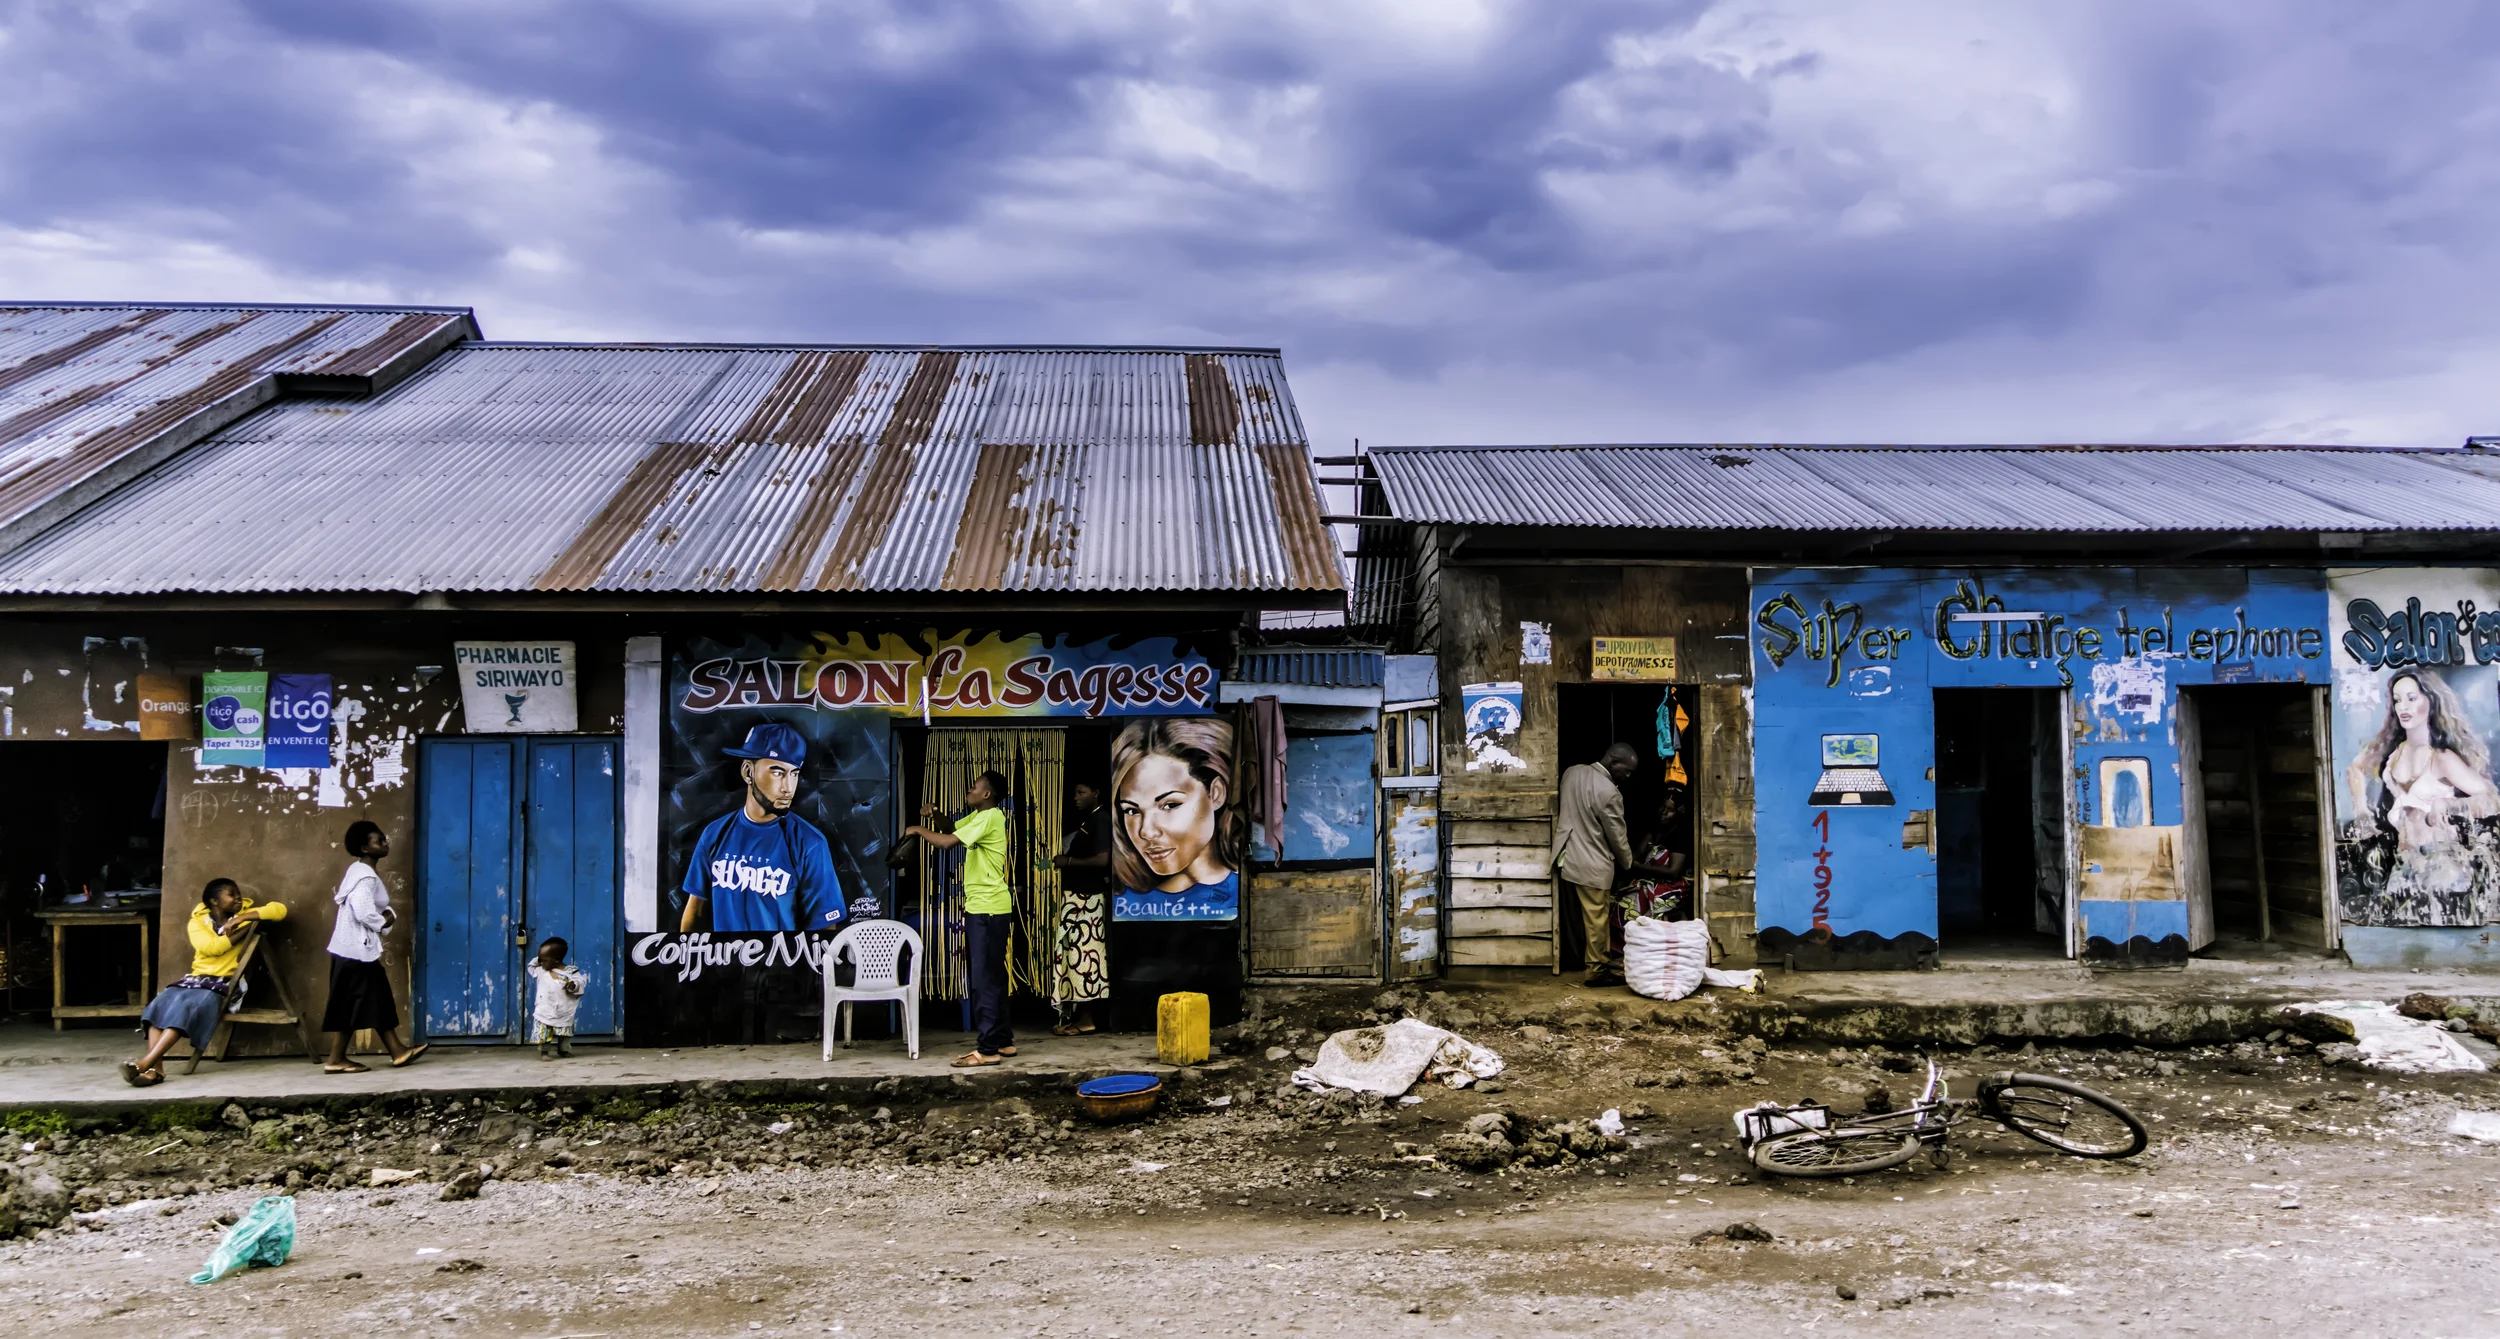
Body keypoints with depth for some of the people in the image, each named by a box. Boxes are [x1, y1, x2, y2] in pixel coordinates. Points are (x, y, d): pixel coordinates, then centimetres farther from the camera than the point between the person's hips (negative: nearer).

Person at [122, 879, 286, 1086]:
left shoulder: (245, 912, 8)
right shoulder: (197, 920, 8)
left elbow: (280, 909, -7)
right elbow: (211, 947, -9)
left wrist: (243, 919, -12)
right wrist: (246, 929, -9)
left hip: (224, 983, -3)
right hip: (196, 978, 3)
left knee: (186, 1007, -31)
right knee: (161, 1004, -26)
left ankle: (146, 1063, -39)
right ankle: (155, 1068, -36)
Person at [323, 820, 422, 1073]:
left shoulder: (360, 871, 14)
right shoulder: (365, 877, -18)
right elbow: (364, 912, -28)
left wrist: (388, 913, 2)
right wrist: (384, 922, -9)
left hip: (357, 947, 10)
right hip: (356, 948, -10)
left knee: (378, 1000, 10)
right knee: (351, 1004, -2)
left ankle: (397, 1051, 14)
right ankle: (336, 1059, 5)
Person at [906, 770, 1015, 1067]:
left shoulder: (990, 817, -17)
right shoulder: (978, 816, 13)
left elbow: (948, 841, -22)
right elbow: (951, 828, 24)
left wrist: (918, 829, -7)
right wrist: (934, 814, 3)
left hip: (989, 908, -10)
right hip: (981, 907, 10)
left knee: (985, 978, -9)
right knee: (991, 976, 14)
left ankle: (987, 1048, -7)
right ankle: (1002, 1040, 21)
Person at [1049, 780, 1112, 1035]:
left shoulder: (1100, 820, -10)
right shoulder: (1081, 822, 19)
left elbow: (1102, 860, -20)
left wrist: (1068, 862, -14)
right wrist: (1062, 860, 7)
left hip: (1088, 898, -10)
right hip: (1073, 896, 10)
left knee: (1084, 954, -8)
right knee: (1073, 954, 9)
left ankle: (1086, 1019, -5)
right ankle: (1075, 1015, 12)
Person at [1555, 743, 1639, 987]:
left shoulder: (1572, 772, 0)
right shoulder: (1609, 792, -23)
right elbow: (1617, 837, -13)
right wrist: (1628, 864, 5)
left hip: (1569, 857, 8)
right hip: (1592, 865, -8)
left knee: (1592, 917, 20)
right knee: (1596, 920, 6)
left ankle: (1605, 959, 31)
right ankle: (1597, 970, 16)